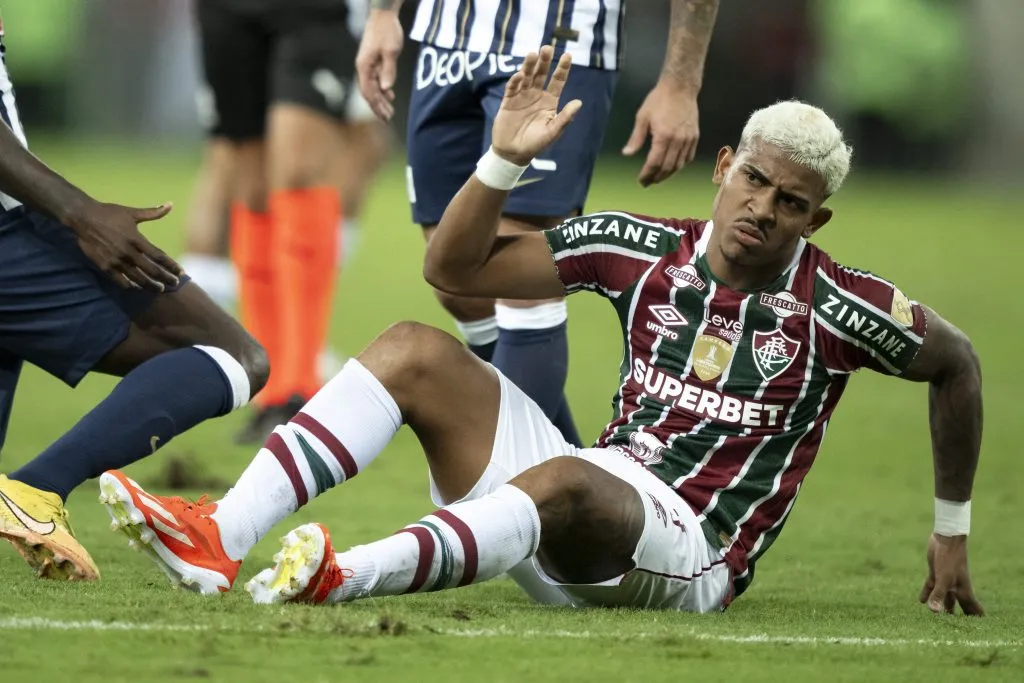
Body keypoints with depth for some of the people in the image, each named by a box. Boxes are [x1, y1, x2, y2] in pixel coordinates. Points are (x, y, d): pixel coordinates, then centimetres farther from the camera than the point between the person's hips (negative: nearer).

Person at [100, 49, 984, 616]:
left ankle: (347, 575, -64)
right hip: (591, 493, 6)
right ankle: (221, 539, -29)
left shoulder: (830, 305, -6)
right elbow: (454, 267, 6)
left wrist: (952, 534, 14)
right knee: (414, 351, -10)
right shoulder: (645, 250, 4)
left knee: (564, 481, -40)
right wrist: (506, 161, -9)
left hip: (687, 555, -6)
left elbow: (957, 363, 9)